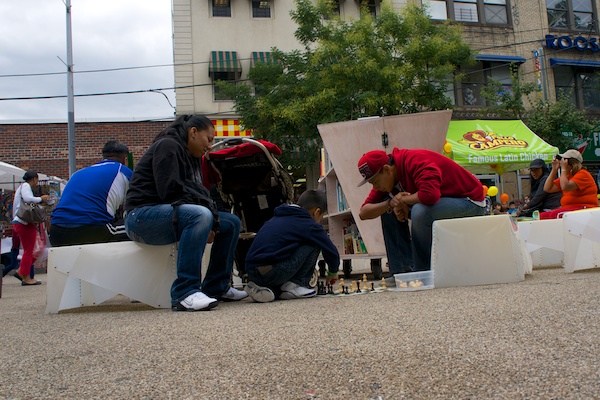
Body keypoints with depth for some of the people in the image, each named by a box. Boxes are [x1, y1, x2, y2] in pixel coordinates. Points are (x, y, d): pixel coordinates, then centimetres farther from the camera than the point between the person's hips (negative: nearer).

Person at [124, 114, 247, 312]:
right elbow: (170, 190, -21)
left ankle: (216, 287, 8)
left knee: (231, 223, 4)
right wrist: (208, 206, -17)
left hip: (170, 214, 10)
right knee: (200, 215, -36)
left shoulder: (193, 157, 20)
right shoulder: (168, 146, -9)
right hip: (142, 215, -10)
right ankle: (183, 293, -37)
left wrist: (211, 213, -9)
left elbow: (198, 192, 11)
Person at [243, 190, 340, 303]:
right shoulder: (310, 225, 3)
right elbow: (332, 252, 7)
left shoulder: (276, 218, 26)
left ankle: (260, 286, 14)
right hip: (272, 273, -7)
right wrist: (332, 273, 29)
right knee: (315, 243, 5)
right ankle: (294, 286, 4)